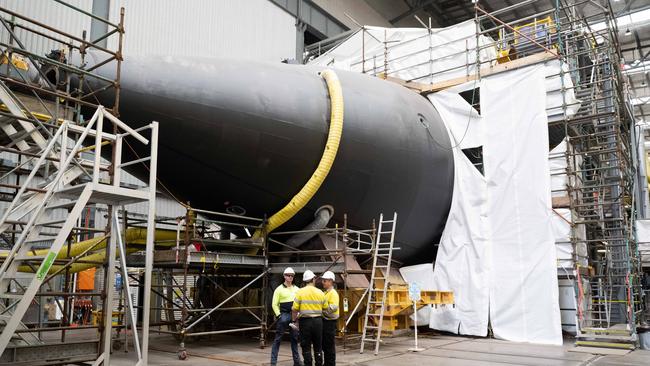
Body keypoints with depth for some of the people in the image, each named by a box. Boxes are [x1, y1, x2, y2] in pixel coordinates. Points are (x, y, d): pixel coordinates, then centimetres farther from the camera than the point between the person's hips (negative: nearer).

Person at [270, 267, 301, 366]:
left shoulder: (296, 289, 10)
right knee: (278, 338, -2)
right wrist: (278, 315, -10)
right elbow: (274, 304, -3)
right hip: (283, 315, -4)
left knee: (295, 338, 10)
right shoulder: (279, 289, -2)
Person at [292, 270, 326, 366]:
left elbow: (295, 309, -7)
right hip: (318, 321, 2)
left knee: (306, 347, 6)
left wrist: (294, 320, 5)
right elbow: (324, 308, 5)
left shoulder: (300, 292, -6)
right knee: (318, 346, 13)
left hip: (305, 321, -2)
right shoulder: (320, 293, 0)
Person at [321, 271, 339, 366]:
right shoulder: (325, 292, 16)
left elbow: (333, 307, -24)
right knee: (324, 344, 15)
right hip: (324, 320, 9)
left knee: (330, 345, -2)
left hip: (330, 321, -9)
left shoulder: (333, 293, -13)